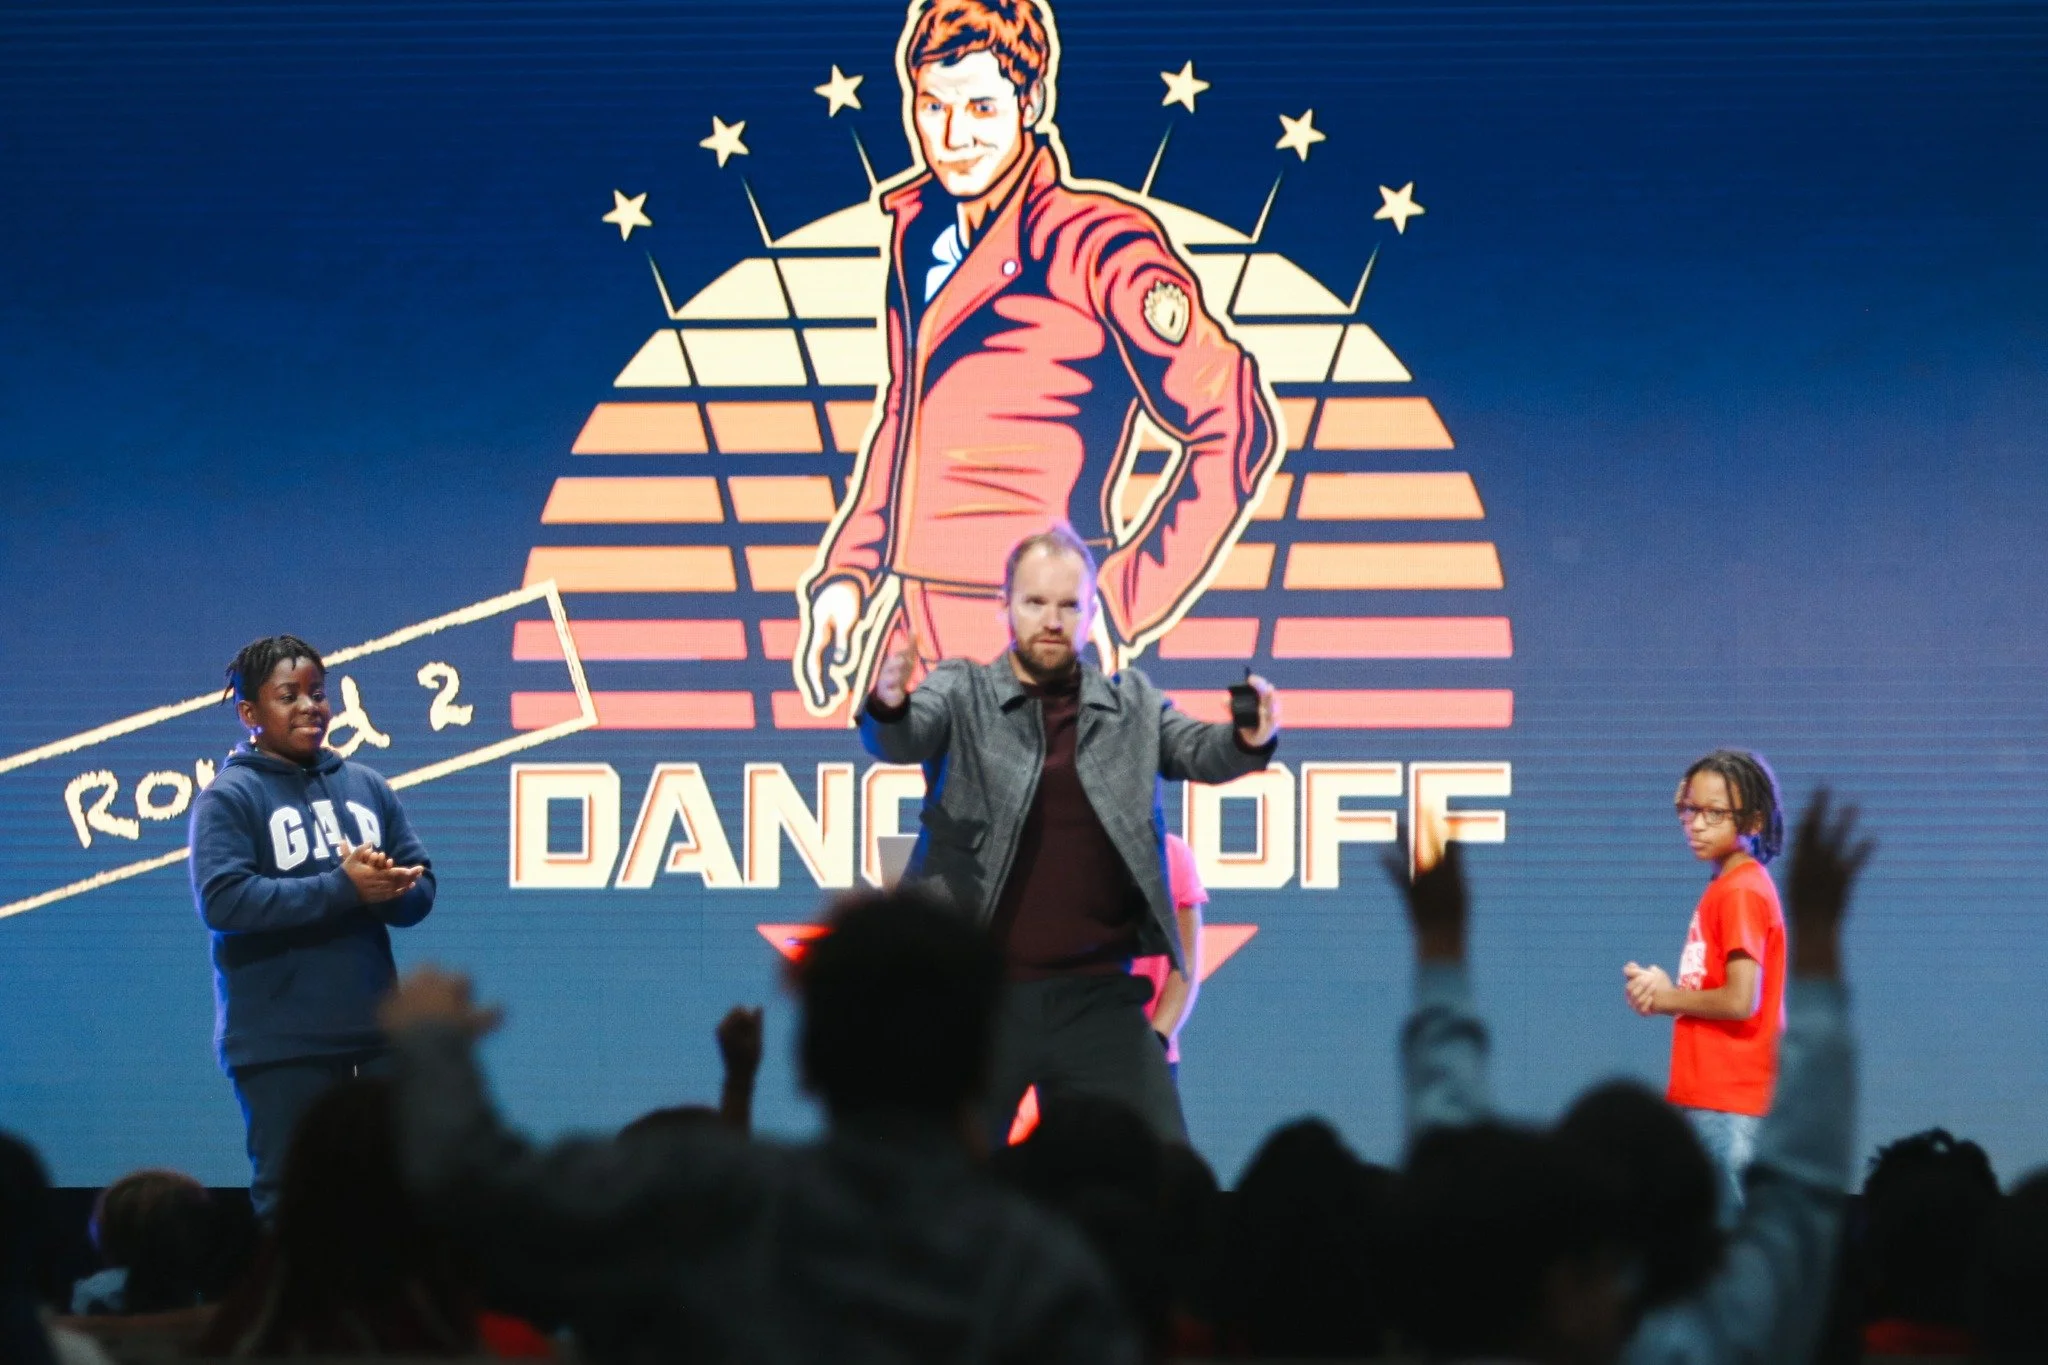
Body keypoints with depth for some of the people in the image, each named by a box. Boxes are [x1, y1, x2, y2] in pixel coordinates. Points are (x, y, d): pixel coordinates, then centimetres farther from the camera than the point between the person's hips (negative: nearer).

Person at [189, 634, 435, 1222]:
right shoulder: (228, 798, -4)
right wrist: (342, 889, -20)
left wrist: (382, 889, -15)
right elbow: (223, 901, -18)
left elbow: (419, 889, 10)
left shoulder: (367, 787, 14)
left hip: (377, 1032, 5)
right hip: (280, 1041, -5)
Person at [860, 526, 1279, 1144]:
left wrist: (1249, 740, -25)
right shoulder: (961, 693, 4)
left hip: (1099, 1000, 2)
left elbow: (1197, 751, -1)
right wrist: (889, 704, -37)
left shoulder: (1133, 705, 11)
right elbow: (900, 739, -12)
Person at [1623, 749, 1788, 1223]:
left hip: (1726, 1102, -10)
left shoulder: (1743, 892, -12)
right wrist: (1658, 989, 0)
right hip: (1702, 1095, 10)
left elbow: (1740, 1001, -19)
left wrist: (1667, 998, -6)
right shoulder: (1722, 888, 16)